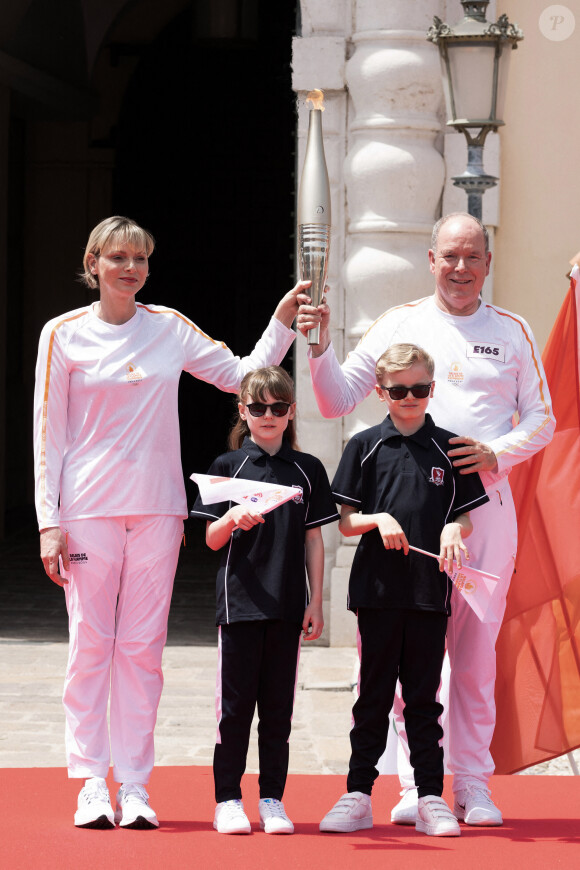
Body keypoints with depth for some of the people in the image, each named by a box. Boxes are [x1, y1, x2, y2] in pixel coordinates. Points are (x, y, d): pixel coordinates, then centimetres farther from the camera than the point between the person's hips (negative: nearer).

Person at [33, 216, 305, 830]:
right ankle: (92, 782, 3)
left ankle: (134, 784, 5)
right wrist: (49, 521, -5)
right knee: (90, 642, -3)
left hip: (156, 508, 2)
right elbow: (49, 434, 1)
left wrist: (283, 321, 3)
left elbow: (242, 374, 14)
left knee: (143, 646, 2)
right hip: (88, 507, -2)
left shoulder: (170, 329, 9)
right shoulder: (64, 334, 1)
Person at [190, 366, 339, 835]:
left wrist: (316, 602, 5)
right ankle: (228, 800, 7)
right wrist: (233, 518, -22)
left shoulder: (307, 470, 8)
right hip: (240, 601, -2)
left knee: (278, 704, 5)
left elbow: (314, 540, 10)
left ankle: (272, 800, 11)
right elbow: (212, 540, 0)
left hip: (288, 604, 2)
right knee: (236, 703, 0)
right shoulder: (228, 466, 3)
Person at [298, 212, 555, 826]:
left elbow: (540, 419, 12)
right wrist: (320, 347, -10)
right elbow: (337, 400, 8)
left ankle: (472, 785, 9)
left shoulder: (511, 332, 10)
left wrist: (498, 451, -7)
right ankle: (417, 785, 4)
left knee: (477, 649, 3)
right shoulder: (400, 324, 8)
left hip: (485, 503, 1)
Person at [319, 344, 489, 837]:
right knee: (374, 695, 4)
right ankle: (358, 796, 10)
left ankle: (431, 797, 9)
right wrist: (378, 519, -14)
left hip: (430, 590, 0)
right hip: (378, 588, 0)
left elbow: (467, 518, 9)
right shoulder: (365, 446, 4)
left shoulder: (448, 449, 6)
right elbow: (345, 522, 5)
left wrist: (454, 529, -13)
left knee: (424, 697, 5)